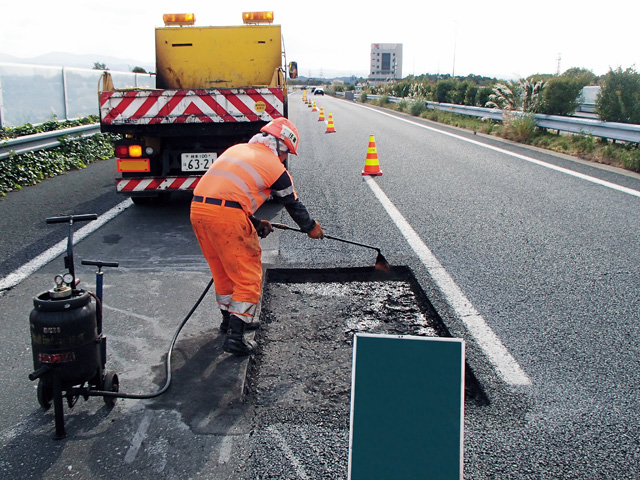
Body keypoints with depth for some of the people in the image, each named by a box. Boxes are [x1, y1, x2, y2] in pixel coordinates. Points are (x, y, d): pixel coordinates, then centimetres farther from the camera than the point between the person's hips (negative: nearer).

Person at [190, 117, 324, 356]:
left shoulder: (237, 149, 24)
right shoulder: (274, 166, 5)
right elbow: (293, 203, 17)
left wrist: (255, 223, 33)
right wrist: (311, 228, 34)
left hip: (197, 208, 8)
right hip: (227, 215, -7)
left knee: (223, 269, 23)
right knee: (248, 275, 4)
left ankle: (230, 318, 38)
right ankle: (235, 336, 0)